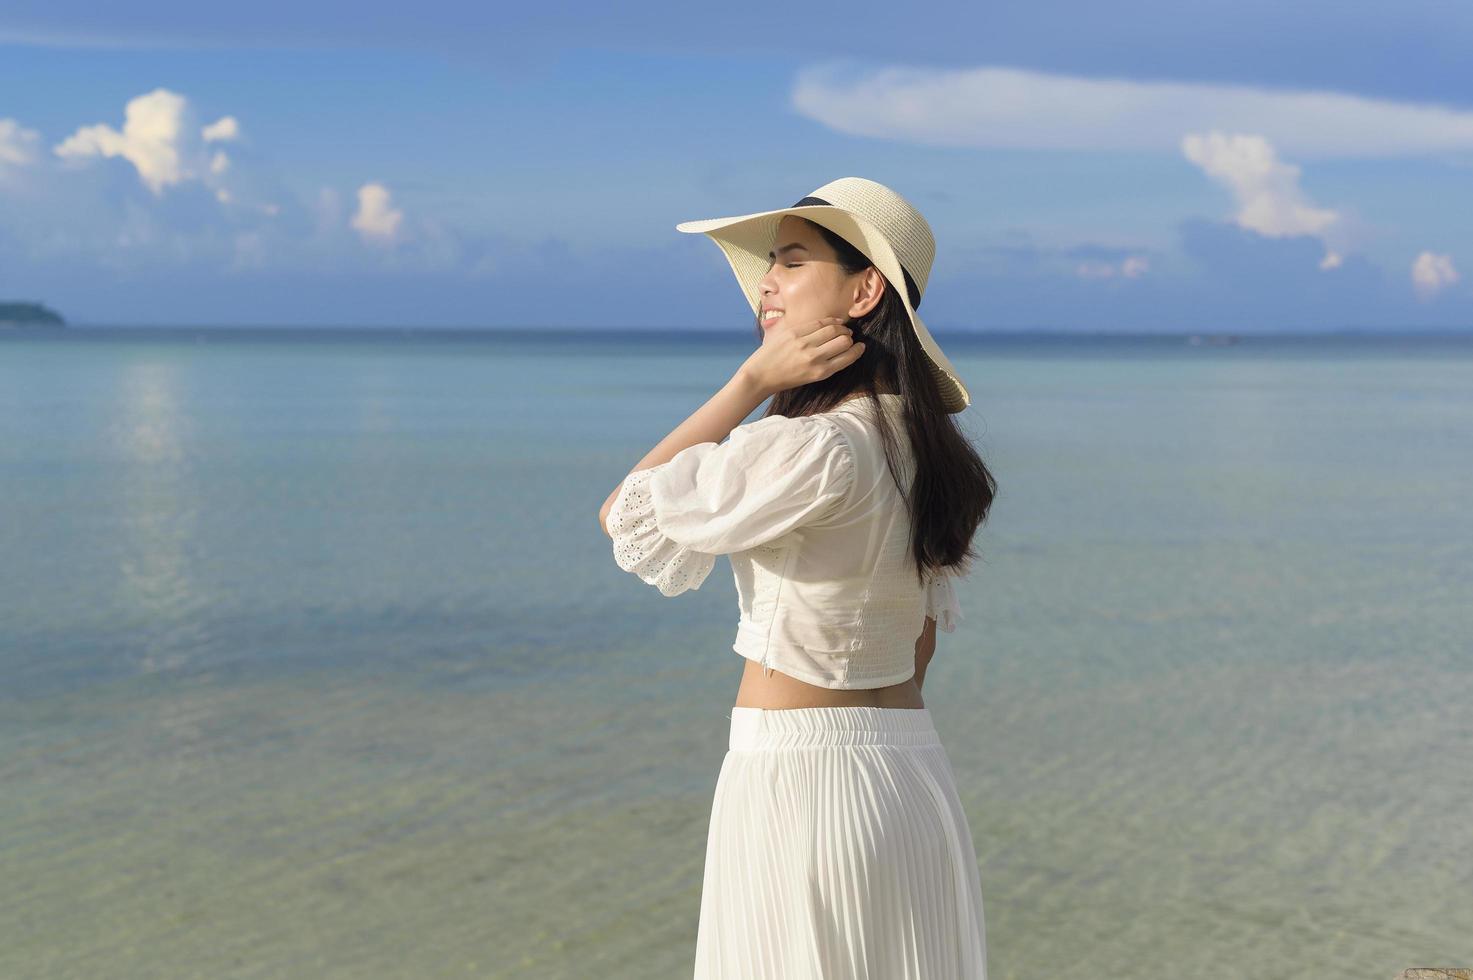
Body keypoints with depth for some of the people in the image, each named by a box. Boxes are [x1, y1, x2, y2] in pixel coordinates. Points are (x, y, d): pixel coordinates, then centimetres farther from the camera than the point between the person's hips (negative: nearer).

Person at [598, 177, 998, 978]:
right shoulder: (920, 446, 8)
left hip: (797, 781, -9)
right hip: (914, 770, 9)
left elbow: (624, 516, -9)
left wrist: (752, 382, -10)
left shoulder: (817, 449, -19)